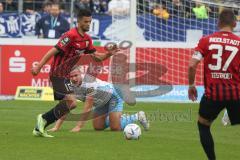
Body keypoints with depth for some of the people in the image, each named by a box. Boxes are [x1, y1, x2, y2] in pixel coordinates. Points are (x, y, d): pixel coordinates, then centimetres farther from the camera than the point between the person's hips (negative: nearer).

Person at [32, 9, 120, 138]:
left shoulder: (87, 39, 9)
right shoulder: (71, 36, -18)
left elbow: (96, 57, 13)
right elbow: (53, 51, -20)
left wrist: (108, 54, -7)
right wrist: (38, 67, -25)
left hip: (66, 76, 9)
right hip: (58, 75, -9)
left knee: (64, 106, 11)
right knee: (72, 102, -22)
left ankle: (39, 129, 19)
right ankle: (43, 118, -9)